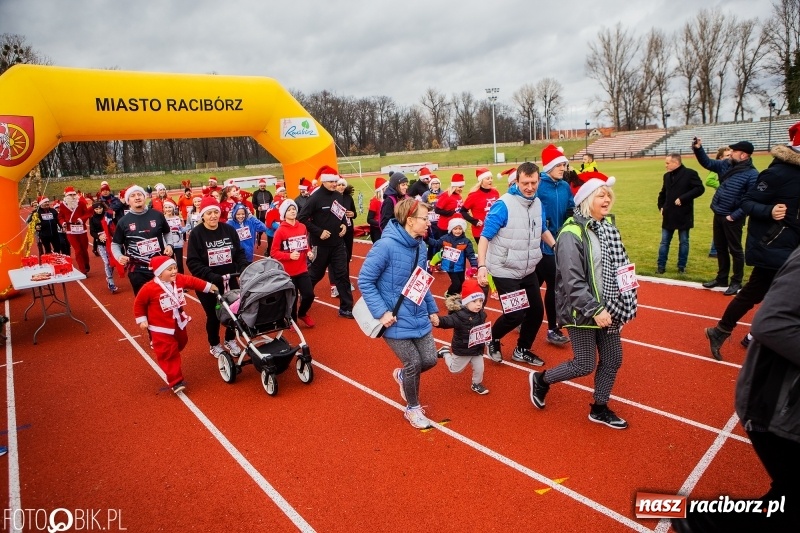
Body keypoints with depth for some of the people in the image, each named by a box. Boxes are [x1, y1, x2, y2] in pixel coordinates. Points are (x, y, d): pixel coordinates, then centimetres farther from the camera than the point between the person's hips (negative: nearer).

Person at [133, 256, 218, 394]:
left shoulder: (180, 280, -7)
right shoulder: (150, 288, -21)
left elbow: (193, 281, 10)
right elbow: (139, 303, -8)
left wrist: (208, 286, 14)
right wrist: (141, 320, -8)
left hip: (178, 324, 6)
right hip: (161, 328, -6)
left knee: (179, 345, 26)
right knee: (168, 354, -2)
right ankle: (176, 381, 6)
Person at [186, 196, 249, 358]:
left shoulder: (229, 230, -2)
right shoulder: (196, 234, -12)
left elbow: (239, 252, 2)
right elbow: (193, 262, -16)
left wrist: (244, 268, -16)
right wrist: (211, 277, -27)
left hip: (230, 281, 3)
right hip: (207, 283, -3)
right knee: (213, 316, 10)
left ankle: (230, 340, 38)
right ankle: (214, 345, 36)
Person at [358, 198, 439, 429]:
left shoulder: (420, 245, 1)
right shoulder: (386, 245, -22)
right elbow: (364, 281, -18)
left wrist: (432, 309, 15)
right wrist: (381, 312, -22)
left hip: (419, 317, 7)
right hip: (396, 320, -7)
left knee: (430, 360, 7)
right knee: (414, 363, -2)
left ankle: (401, 375, 40)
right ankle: (412, 409, 26)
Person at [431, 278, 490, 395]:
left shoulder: (481, 314, -9)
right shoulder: (460, 315, -32)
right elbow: (448, 321, -48)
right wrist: (438, 321, -65)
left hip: (477, 349, 5)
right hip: (462, 350, -5)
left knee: (479, 369, 13)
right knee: (455, 369, 16)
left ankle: (476, 384, 41)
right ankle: (445, 352, 38)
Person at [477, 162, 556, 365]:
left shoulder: (538, 204, 2)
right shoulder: (503, 205, -20)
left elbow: (543, 230, 19)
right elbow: (485, 236, -21)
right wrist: (482, 266, -31)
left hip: (528, 271, 7)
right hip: (505, 272, -7)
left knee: (537, 311, 11)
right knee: (516, 315, -6)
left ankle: (522, 350, 32)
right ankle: (493, 339, 25)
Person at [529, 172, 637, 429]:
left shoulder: (607, 227, 7)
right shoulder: (572, 233, -21)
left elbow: (619, 266, 17)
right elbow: (572, 281, -25)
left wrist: (623, 302, 11)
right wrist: (594, 310, -26)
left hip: (607, 308, 8)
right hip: (582, 311, -8)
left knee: (613, 360, 13)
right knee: (585, 365, 1)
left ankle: (599, 409, 33)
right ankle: (540, 380, 26)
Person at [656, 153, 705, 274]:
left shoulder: (690, 173, -9)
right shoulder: (667, 176, 10)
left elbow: (700, 189, -16)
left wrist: (683, 198, -22)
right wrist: (661, 206, 9)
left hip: (683, 215, -5)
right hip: (668, 215, 5)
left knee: (683, 242, 7)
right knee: (664, 242, 7)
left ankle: (682, 267, 17)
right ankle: (661, 266, 13)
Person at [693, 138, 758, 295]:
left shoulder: (752, 174, -16)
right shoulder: (726, 164, 3)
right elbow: (707, 163, 13)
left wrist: (734, 216, -18)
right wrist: (698, 149, -2)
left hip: (732, 218, -7)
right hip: (718, 214, 7)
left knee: (735, 250, 5)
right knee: (720, 248, 17)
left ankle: (736, 282, 18)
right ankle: (721, 278, 30)